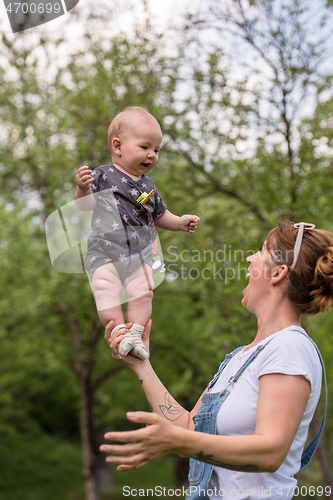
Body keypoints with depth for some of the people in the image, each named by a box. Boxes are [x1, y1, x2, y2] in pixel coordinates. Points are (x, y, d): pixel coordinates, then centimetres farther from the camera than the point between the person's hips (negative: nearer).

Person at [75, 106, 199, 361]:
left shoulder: (148, 185, 15)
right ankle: (119, 330, -13)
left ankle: (136, 333, -6)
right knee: (105, 287, -22)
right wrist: (83, 188, -25)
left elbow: (159, 214, 25)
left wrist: (180, 222, 11)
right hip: (104, 249, -3)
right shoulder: (103, 175, 0)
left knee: (142, 291, -14)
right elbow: (86, 205, -5)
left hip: (139, 252, 3)